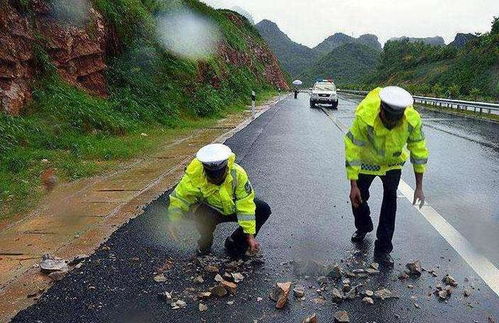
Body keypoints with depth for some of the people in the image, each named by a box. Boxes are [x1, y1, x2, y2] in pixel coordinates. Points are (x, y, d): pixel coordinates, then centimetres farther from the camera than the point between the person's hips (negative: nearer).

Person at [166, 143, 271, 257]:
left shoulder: (237, 173, -26)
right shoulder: (194, 175, -29)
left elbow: (245, 205, -23)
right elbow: (178, 198, -18)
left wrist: (250, 235, -22)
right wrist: (174, 220, -35)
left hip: (231, 208, 3)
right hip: (209, 209, -2)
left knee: (264, 210, -17)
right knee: (207, 217, -38)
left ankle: (235, 243, 1)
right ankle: (205, 244, -2)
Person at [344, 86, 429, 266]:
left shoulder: (413, 120, -29)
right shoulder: (364, 117, -37)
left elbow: (419, 150, -15)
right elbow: (352, 150, -29)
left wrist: (419, 187, -13)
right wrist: (353, 185, -27)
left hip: (393, 163, 1)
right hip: (366, 161, 0)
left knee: (390, 198, -10)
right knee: (358, 197, 9)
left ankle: (383, 250, 2)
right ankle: (363, 227, 43)